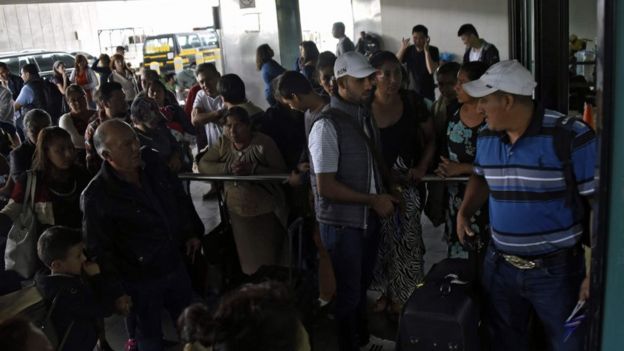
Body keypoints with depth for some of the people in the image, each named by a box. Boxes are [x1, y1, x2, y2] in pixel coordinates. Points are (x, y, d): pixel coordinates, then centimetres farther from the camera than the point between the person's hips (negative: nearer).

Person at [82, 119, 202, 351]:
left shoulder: (152, 161, -10)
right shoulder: (96, 197, -26)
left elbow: (179, 196, 7)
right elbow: (98, 250, -18)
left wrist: (191, 232, 11)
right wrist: (117, 290, -14)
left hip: (176, 266, 5)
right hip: (141, 281, -5)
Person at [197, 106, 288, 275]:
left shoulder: (264, 143, -11)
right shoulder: (223, 143, 3)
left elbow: (281, 173, -15)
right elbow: (202, 164, -3)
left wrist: (251, 169, -27)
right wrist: (228, 168, -18)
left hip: (266, 214, -4)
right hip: (237, 213, 4)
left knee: (269, 262, 3)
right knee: (247, 263, 16)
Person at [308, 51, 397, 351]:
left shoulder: (365, 116, 4)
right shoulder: (327, 126, -20)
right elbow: (325, 187, -23)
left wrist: (386, 192, 1)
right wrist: (373, 200, -18)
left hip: (369, 220, 7)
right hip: (342, 224, -7)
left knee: (362, 286, 25)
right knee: (347, 293, 10)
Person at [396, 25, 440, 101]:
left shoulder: (433, 50, -6)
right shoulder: (408, 50, 2)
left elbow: (431, 70, -20)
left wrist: (426, 50, -21)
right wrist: (402, 48, -18)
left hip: (427, 93, -2)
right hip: (410, 92, 2)